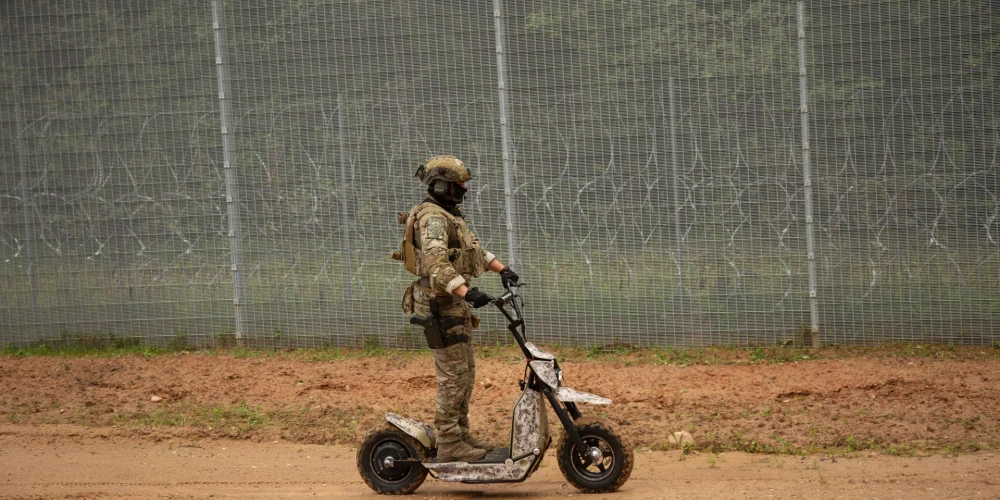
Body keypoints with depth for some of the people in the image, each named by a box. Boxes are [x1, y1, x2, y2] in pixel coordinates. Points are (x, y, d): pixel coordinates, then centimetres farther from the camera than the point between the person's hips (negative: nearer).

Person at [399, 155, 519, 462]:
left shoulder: (448, 216, 19)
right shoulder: (432, 218, -16)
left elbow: (474, 248, 31)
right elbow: (436, 263, -30)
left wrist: (501, 269, 21)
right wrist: (467, 292, -40)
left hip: (456, 304, 11)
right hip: (441, 304, -11)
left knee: (466, 373, 14)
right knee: (453, 376, -9)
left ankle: (461, 434, 22)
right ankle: (448, 445, -7)